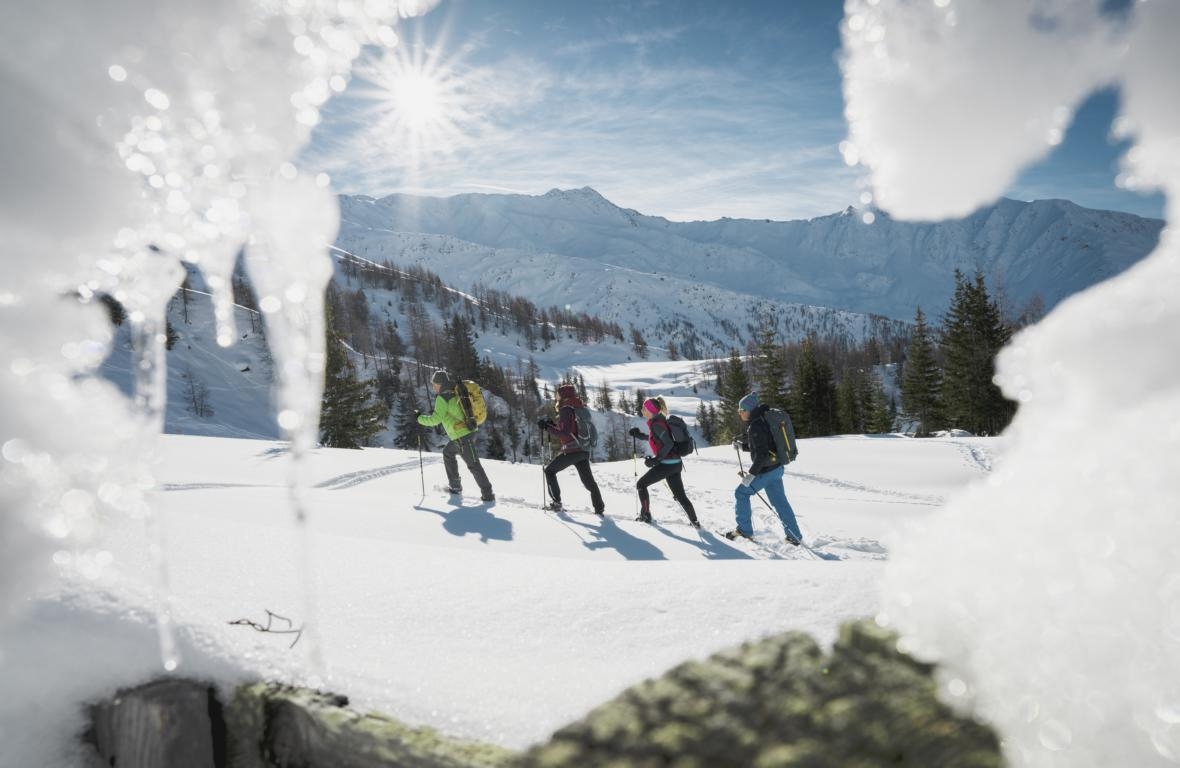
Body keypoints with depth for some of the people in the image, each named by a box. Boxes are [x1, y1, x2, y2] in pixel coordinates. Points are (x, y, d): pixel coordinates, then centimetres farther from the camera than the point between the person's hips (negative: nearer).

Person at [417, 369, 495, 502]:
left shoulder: (442, 398, -12)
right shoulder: (456, 392, 13)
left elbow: (436, 419, -17)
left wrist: (420, 418, -2)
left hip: (461, 436, -9)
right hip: (469, 431, 9)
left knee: (473, 464, -4)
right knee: (448, 453, 26)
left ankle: (487, 494, -1)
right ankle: (455, 486, 30)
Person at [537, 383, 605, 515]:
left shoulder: (566, 409, -10)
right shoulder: (581, 408, 15)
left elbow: (565, 434, -17)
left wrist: (547, 428, -13)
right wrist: (553, 425, 22)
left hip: (571, 450, -7)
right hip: (584, 450, 7)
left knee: (549, 470, 11)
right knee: (589, 481, 15)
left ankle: (556, 502, 7)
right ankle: (599, 508, 13)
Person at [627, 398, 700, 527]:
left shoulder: (656, 424, -16)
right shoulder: (660, 421, 13)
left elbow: (669, 444, -23)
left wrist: (656, 459, -20)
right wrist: (639, 435, 26)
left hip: (666, 464, -9)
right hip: (676, 463, 9)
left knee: (641, 484, 7)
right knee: (680, 495, 14)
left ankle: (645, 515, 12)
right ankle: (695, 522, 14)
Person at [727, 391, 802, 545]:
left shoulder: (755, 426, -21)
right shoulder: (762, 419, 9)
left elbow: (761, 453, -25)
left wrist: (751, 474, -23)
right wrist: (742, 445, 12)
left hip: (765, 471, -9)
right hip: (776, 468, 9)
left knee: (741, 493, 6)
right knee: (780, 501, 15)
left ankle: (744, 529, 13)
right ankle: (794, 536, 20)